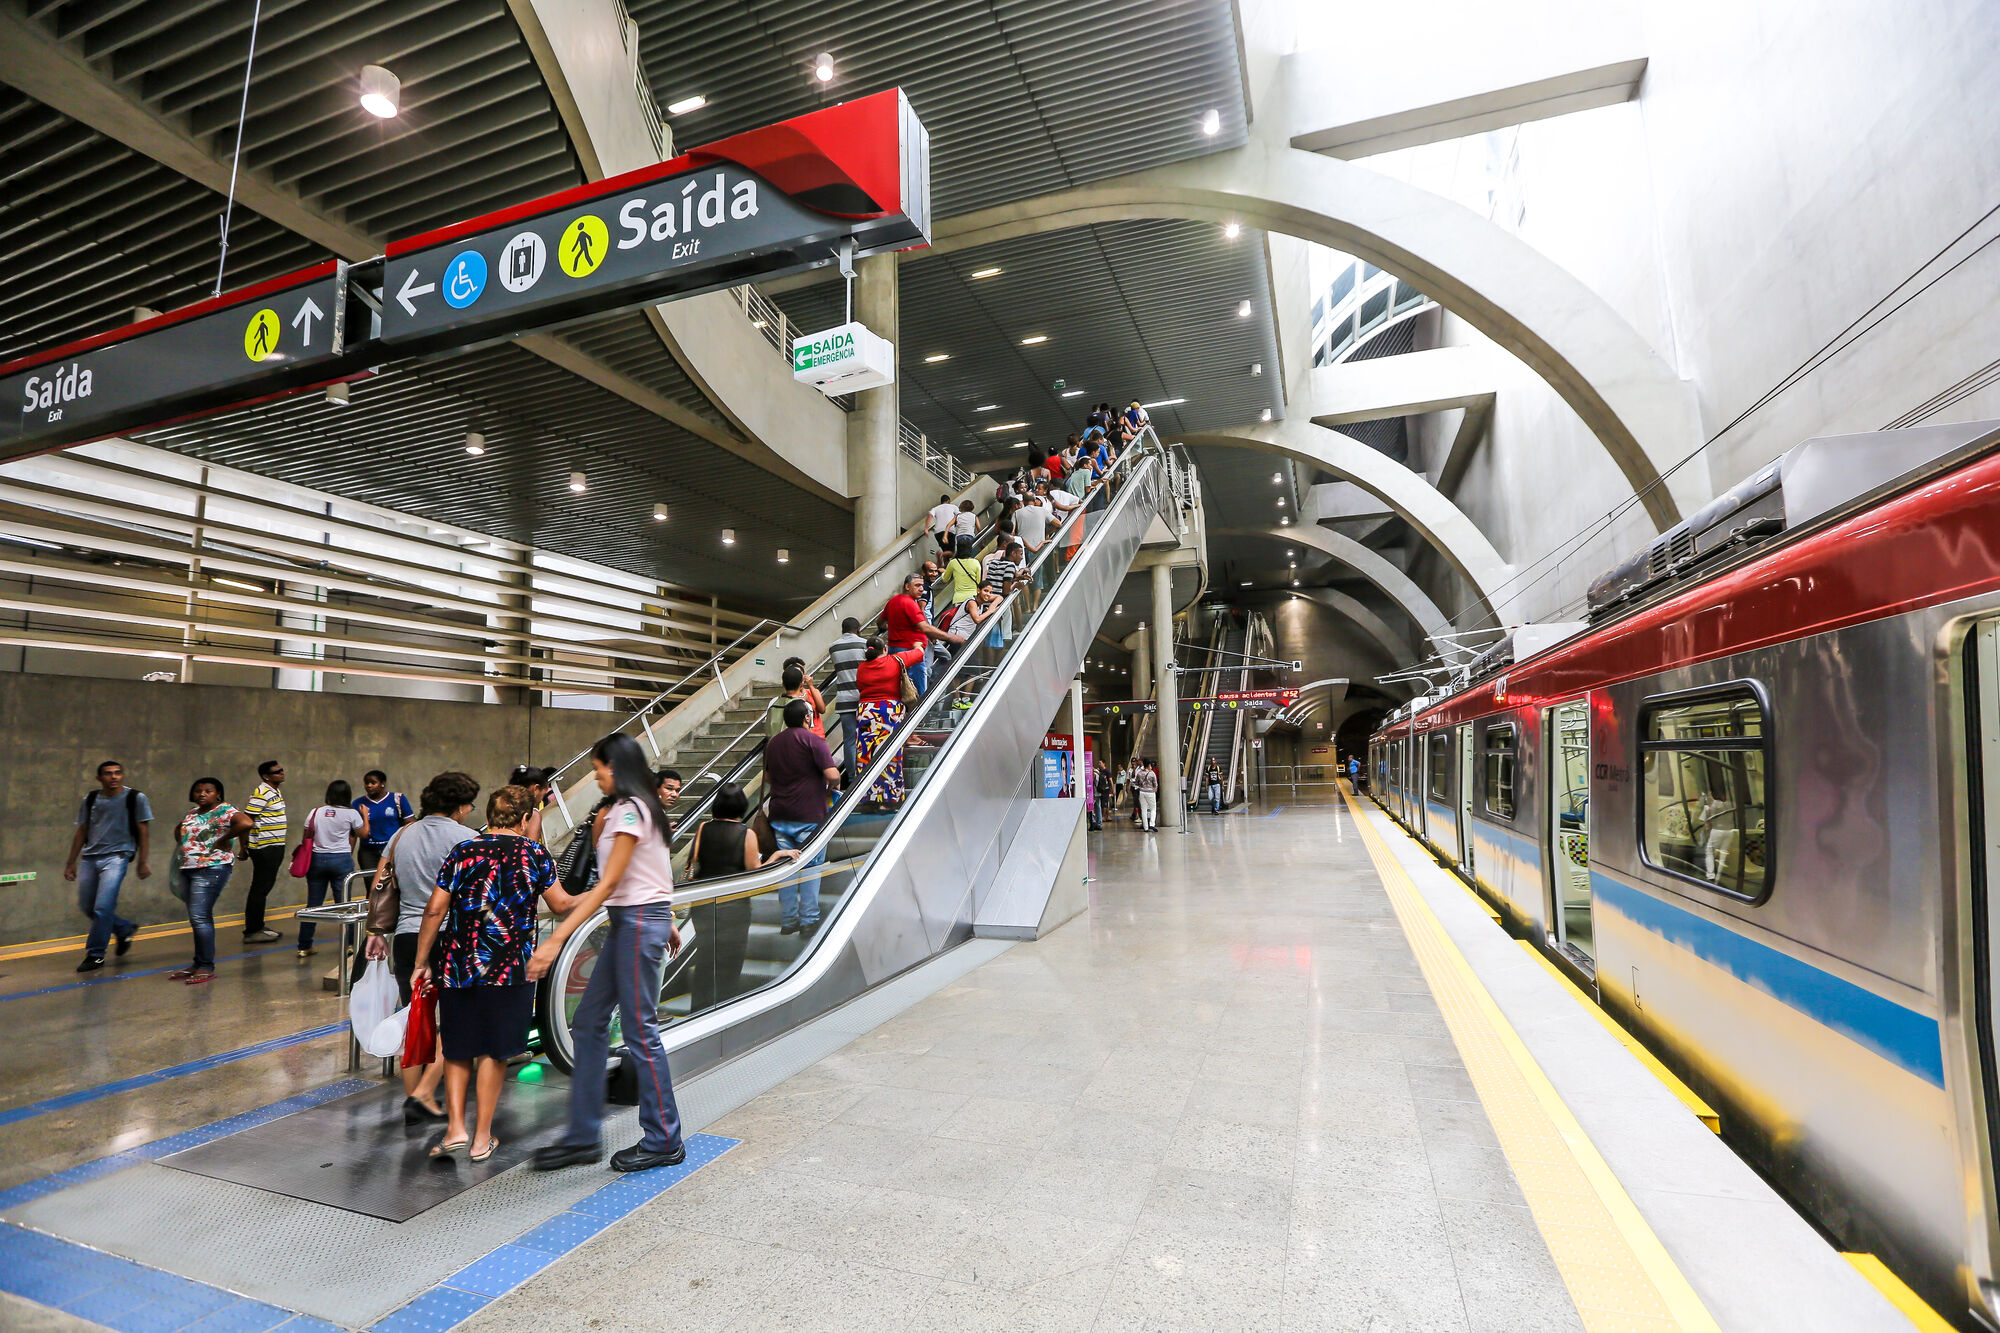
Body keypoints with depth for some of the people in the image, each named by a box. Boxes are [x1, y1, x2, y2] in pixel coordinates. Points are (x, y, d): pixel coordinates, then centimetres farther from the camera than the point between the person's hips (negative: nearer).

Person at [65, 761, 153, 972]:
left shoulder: (136, 798, 0)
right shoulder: (90, 800, 11)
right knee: (86, 907, 10)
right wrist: (71, 862, 14)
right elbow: (81, 832, 17)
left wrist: (143, 862, -5)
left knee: (103, 907, -11)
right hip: (89, 858, 5)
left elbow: (144, 832, -1)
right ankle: (125, 929, 31)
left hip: (116, 857, -5)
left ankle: (95, 954, 0)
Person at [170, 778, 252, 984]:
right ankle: (198, 964, 22)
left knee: (199, 917, -11)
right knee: (197, 918, 13)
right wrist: (182, 845, 16)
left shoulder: (225, 811, -11)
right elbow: (178, 829, 35)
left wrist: (222, 840, -20)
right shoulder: (192, 813, 15)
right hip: (188, 869, 8)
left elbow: (245, 823, -30)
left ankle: (207, 967, -5)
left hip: (211, 869, -8)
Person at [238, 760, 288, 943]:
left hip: (275, 847, 10)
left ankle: (258, 927, 25)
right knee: (259, 889, -4)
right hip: (264, 848, -10)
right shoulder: (261, 794, -15)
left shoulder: (276, 792, 14)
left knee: (264, 887, 16)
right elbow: (245, 822, -18)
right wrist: (244, 848, -17)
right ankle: (251, 932, 2)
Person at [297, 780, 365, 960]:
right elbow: (363, 833, 8)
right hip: (342, 859, -3)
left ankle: (304, 947, 15)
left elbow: (306, 838, 5)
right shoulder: (351, 813, -4)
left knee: (313, 904, 9)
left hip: (317, 859, 3)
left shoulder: (315, 812, 3)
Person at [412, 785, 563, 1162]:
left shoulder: (461, 852, 2)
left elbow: (434, 910, -1)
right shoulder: (535, 854, -2)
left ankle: (455, 1127, 12)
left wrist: (421, 963, 8)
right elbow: (560, 904, 3)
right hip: (510, 968, -2)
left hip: (457, 966, 2)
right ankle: (482, 1138, 18)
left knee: (457, 1050, 18)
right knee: (494, 1052, 10)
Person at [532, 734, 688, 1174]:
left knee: (639, 1030, -2)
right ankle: (583, 1137, 20)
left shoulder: (631, 811, -16)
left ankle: (664, 1141, 12)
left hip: (640, 923, -10)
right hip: (627, 922, 10)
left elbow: (608, 883, -22)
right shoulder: (628, 809, 15)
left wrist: (555, 940, -24)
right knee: (588, 1023, 11)